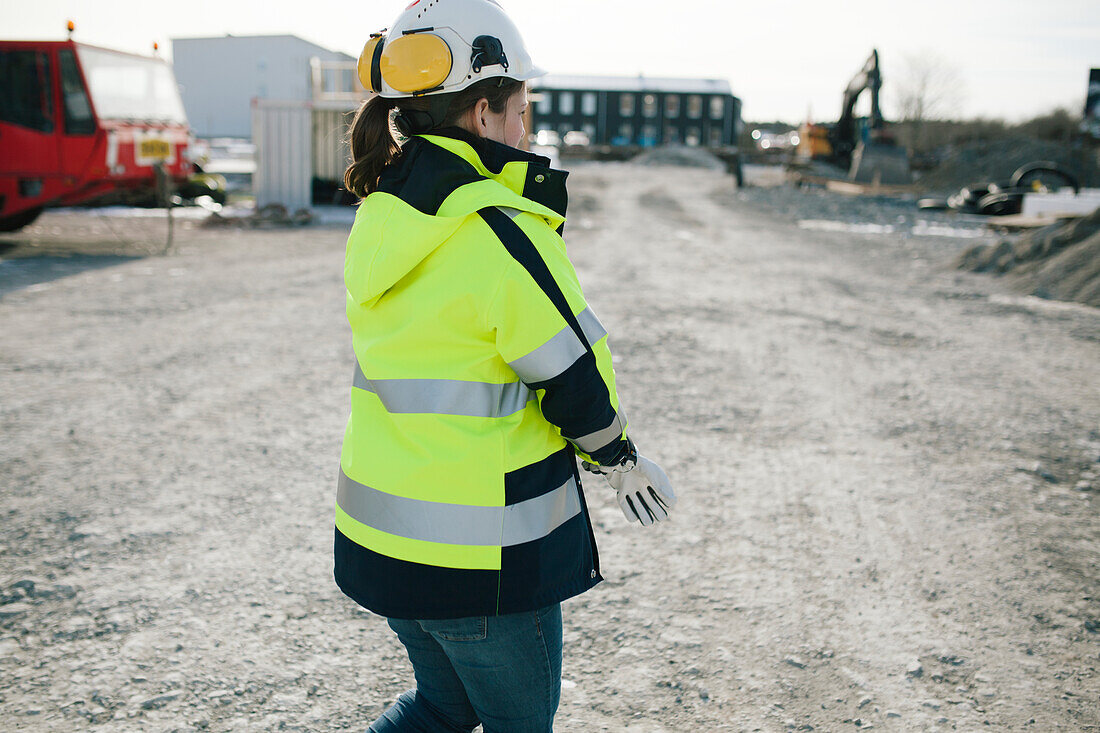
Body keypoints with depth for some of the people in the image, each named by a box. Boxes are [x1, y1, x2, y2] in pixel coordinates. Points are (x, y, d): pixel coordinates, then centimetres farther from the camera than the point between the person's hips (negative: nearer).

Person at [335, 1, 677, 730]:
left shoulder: (380, 224, 3)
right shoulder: (503, 236, -21)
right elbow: (577, 380, -14)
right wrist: (620, 457, 4)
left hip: (384, 529, 7)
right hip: (482, 551, -7)